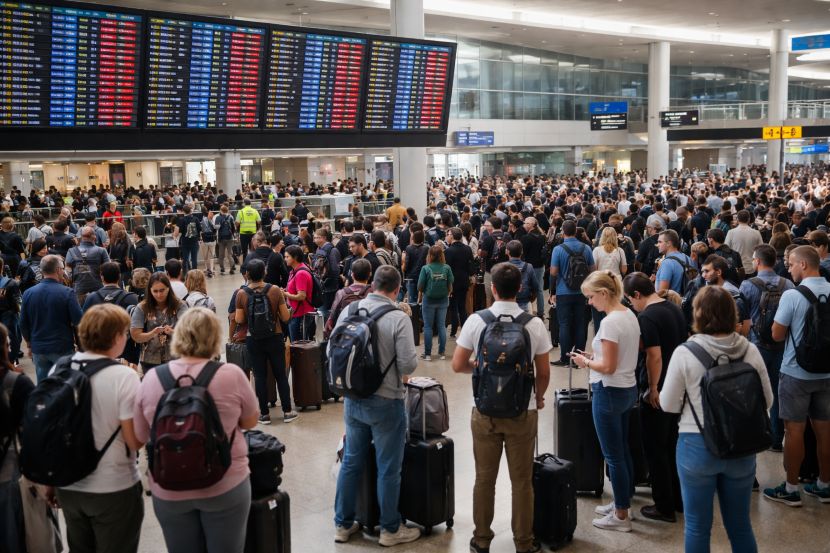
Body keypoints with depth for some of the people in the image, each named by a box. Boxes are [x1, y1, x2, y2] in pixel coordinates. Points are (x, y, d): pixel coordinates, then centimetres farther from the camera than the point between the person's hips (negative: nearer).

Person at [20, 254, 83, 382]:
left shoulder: (28, 293, -2)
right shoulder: (67, 293, -14)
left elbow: (23, 324, 5)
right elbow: (78, 321, -17)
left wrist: (29, 343, 20)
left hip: (38, 349, 3)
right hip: (63, 348, -3)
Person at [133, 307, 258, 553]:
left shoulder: (151, 379, -8)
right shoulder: (231, 375, -15)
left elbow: (141, 437, 4)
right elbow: (250, 422, 1)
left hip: (169, 491, 2)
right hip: (225, 486, -2)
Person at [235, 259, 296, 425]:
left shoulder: (241, 294, -10)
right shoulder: (275, 290, -11)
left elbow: (239, 320, -7)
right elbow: (286, 317, -9)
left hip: (253, 340, 0)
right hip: (275, 337, 0)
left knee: (260, 376, 10)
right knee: (280, 374, 11)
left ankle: (264, 414, 15)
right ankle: (287, 411, 17)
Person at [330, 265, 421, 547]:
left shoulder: (348, 311, -4)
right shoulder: (399, 318, -19)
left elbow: (332, 351, 5)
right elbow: (408, 365, -20)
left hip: (353, 399, 5)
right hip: (386, 402, -5)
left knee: (351, 462, 18)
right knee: (388, 469, 9)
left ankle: (343, 524, 30)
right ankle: (390, 529, 23)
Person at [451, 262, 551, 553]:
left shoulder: (476, 321, -9)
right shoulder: (535, 324, -8)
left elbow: (458, 365, -5)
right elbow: (544, 373, -1)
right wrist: (538, 397, 18)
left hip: (485, 411, 0)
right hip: (523, 411, 0)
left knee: (485, 478, 15)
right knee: (522, 481, 12)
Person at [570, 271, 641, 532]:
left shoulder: (610, 322, -22)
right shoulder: (630, 315, 6)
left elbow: (609, 367, -22)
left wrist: (585, 362, -6)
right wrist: (594, 357, 9)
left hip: (610, 392, -10)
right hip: (628, 388, 10)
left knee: (613, 456, 2)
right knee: (623, 451, 19)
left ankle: (621, 516, 12)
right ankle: (622, 503, 32)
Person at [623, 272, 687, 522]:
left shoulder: (647, 317, -19)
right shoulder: (675, 309, 7)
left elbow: (654, 356, -25)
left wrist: (653, 388, -15)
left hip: (657, 393, -9)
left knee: (656, 450, 3)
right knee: (673, 445, 19)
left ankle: (664, 507, 11)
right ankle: (679, 499, 29)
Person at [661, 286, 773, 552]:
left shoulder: (685, 353, -14)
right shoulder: (750, 351, -6)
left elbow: (668, 405, -7)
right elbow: (767, 401, 5)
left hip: (697, 446, -3)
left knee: (697, 527, 12)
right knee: (740, 525, 19)